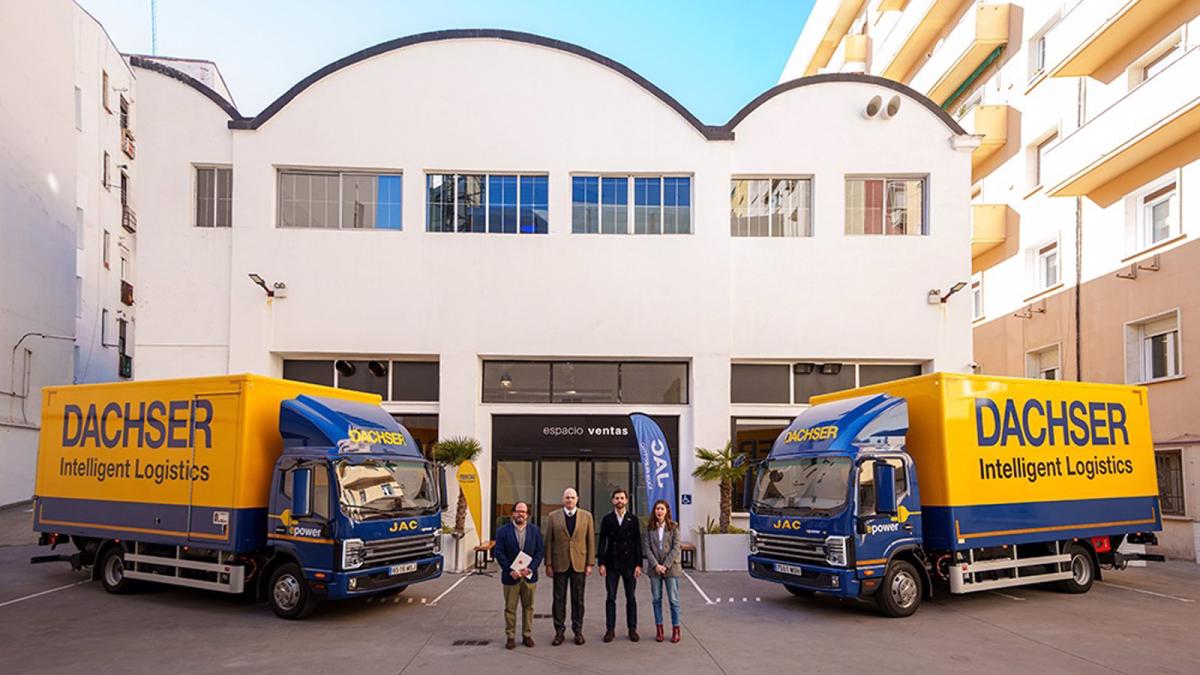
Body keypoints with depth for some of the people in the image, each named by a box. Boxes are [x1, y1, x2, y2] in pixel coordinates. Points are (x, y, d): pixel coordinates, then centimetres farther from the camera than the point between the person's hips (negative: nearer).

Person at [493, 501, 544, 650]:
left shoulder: (535, 530, 4)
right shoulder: (503, 531, -2)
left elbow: (540, 551, 1)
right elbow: (498, 552, -6)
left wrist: (530, 568, -12)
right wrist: (510, 570, -14)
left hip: (529, 575, 2)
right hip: (511, 576, -2)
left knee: (528, 607, 9)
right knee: (510, 609, 5)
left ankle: (527, 635, 21)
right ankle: (510, 637, 15)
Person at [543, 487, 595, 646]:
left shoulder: (586, 516, 3)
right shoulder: (553, 516, 2)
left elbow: (591, 541, 3)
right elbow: (548, 541, 2)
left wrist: (590, 564, -2)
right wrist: (548, 564, -2)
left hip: (579, 564, 0)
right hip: (559, 564, 0)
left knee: (578, 599, 7)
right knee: (559, 598, 5)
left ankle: (578, 630, 17)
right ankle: (559, 631, 14)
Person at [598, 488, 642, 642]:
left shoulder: (633, 519, 4)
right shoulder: (607, 519, 4)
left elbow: (638, 542, 2)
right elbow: (602, 542, 3)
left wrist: (638, 564, -4)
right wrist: (601, 563, -4)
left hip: (629, 564, 0)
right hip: (611, 565, 0)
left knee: (631, 598, 4)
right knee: (610, 598, 3)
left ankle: (632, 629, 12)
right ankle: (610, 629, 10)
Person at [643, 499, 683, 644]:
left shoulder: (674, 527, -1)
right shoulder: (649, 528, 4)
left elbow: (676, 548, -6)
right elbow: (647, 547, -1)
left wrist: (665, 565, -12)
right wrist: (656, 565, -11)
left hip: (671, 567, -2)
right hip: (654, 568, 2)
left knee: (673, 599, 0)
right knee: (656, 599, 6)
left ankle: (676, 629, 8)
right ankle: (659, 629, 14)